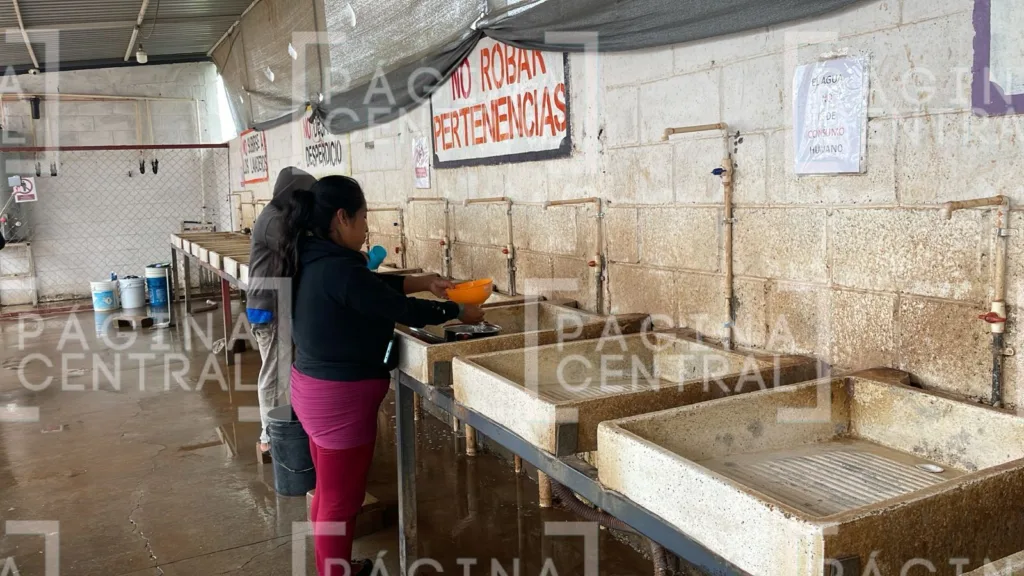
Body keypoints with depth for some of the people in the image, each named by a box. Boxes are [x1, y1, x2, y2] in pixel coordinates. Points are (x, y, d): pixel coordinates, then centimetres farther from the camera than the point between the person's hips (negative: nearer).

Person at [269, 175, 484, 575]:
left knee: (329, 493, 24)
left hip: (315, 388, 10)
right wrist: (459, 312, -4)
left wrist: (424, 283, 13)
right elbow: (403, 311, -18)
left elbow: (375, 286, 15)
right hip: (340, 397, -10)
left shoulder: (313, 259, 3)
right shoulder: (339, 269, -26)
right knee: (340, 501, 7)